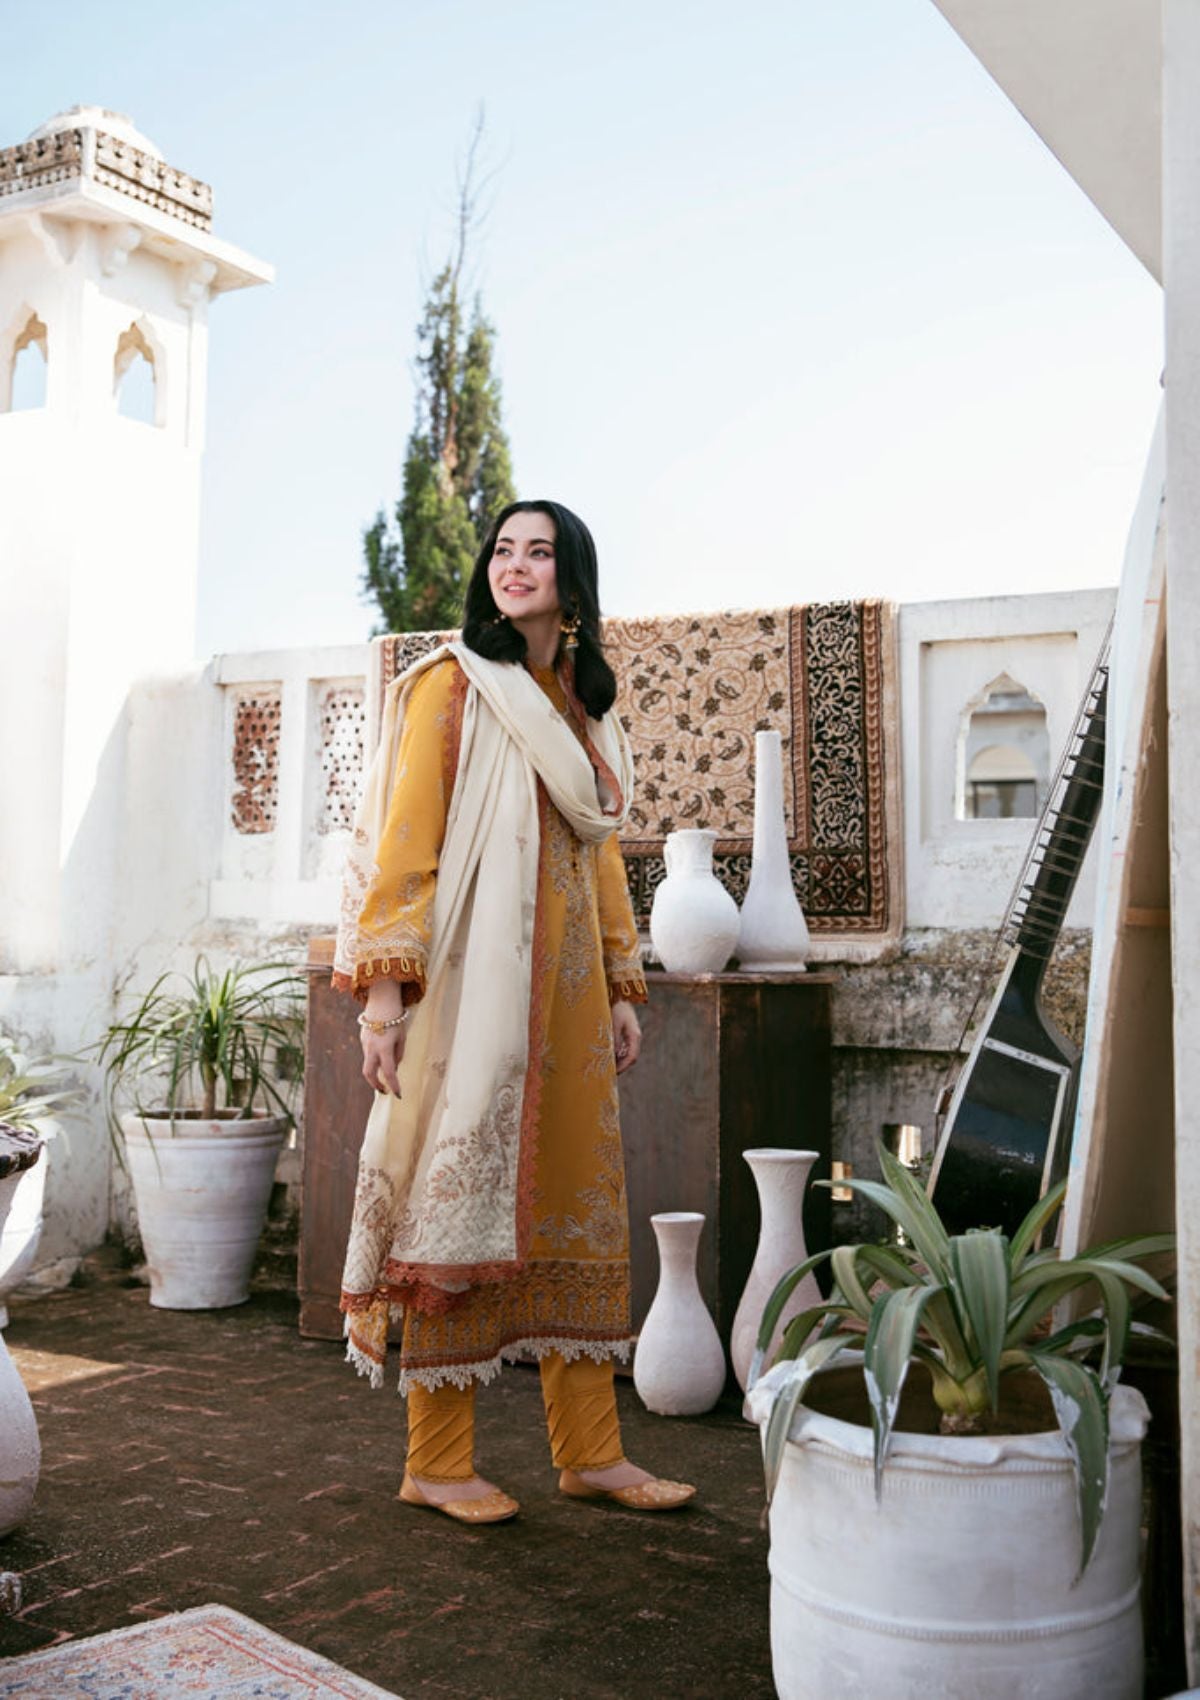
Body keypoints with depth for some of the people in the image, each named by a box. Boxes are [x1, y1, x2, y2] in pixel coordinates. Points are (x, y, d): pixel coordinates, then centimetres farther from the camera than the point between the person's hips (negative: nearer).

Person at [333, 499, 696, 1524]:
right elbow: (405, 838, -8)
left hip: (568, 987, 6)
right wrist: (385, 989, -16)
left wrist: (623, 991, 15)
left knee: (577, 1202, 7)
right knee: (462, 1200, -3)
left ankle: (590, 1449, 17)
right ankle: (437, 1465, 9)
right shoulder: (452, 687, -1)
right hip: (475, 980, -6)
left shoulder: (590, 711, 17)